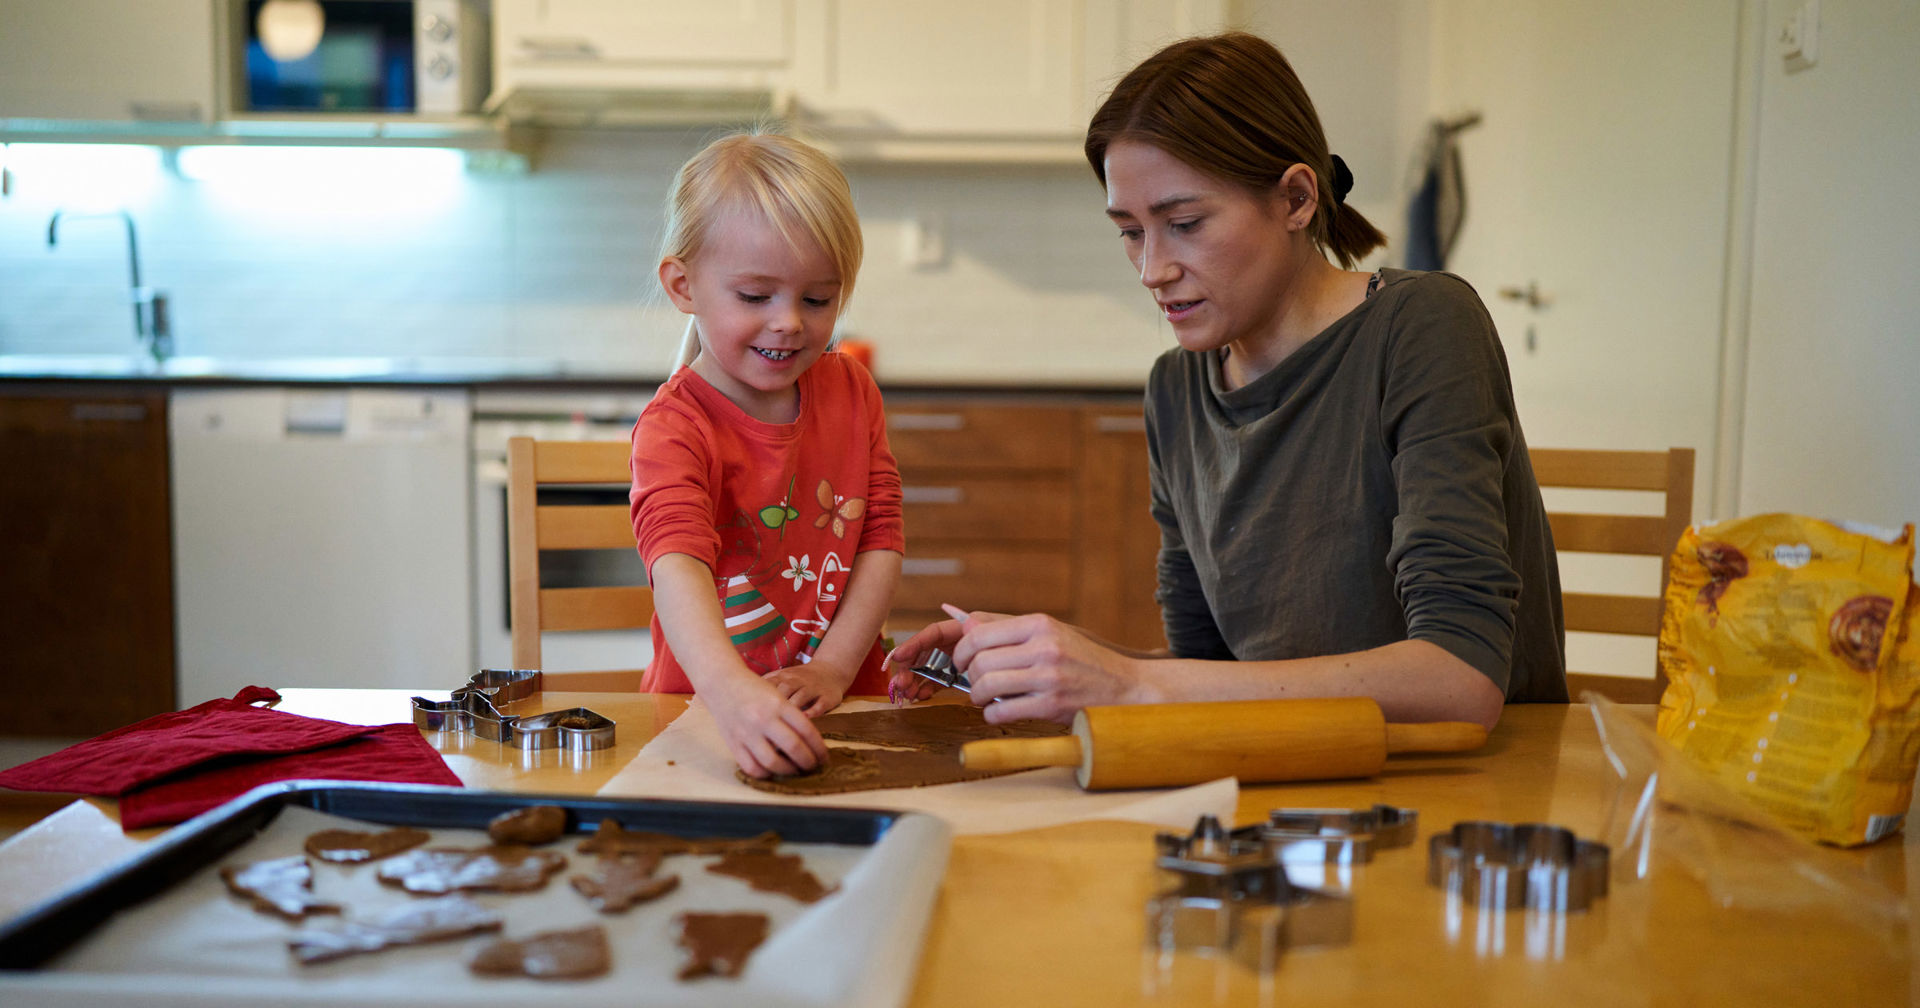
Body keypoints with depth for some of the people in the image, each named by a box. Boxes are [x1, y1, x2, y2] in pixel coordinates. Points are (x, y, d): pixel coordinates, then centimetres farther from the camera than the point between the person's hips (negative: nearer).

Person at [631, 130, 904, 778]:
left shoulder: (851, 391, 7)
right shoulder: (674, 426, -11)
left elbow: (882, 538, 6)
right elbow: (678, 564, -29)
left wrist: (832, 668, -9)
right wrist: (733, 695, -47)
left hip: (843, 707, 4)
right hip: (705, 709, -3)